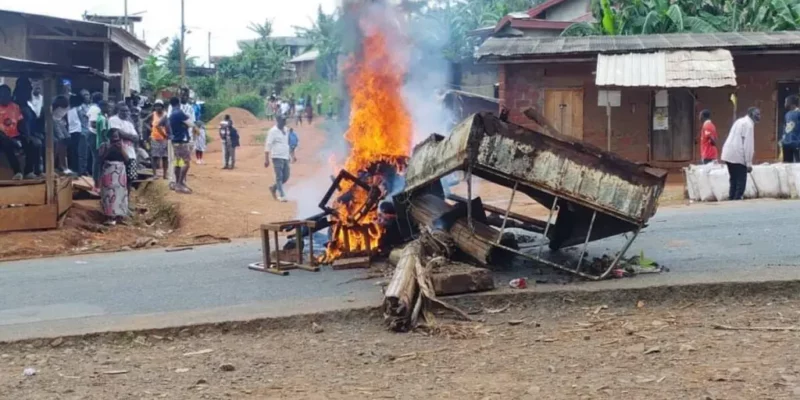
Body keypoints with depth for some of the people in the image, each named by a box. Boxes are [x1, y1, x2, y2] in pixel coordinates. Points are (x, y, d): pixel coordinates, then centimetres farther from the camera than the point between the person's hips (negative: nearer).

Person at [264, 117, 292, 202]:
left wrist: (290, 155, 22)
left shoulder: (285, 130, 15)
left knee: (285, 177, 7)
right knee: (279, 177, -8)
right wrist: (266, 159, -16)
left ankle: (274, 188, 27)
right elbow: (268, 145, -12)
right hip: (277, 157, -7)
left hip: (285, 157, 7)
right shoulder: (273, 131, -8)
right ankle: (281, 196, -8)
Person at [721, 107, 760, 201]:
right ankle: (737, 199, -9)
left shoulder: (740, 121, 20)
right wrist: (749, 163, -14)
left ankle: (732, 200, 13)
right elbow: (748, 144, -14)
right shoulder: (749, 124, -9)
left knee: (734, 180, 14)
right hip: (738, 156, -9)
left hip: (729, 154, 9)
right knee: (741, 181, -5)